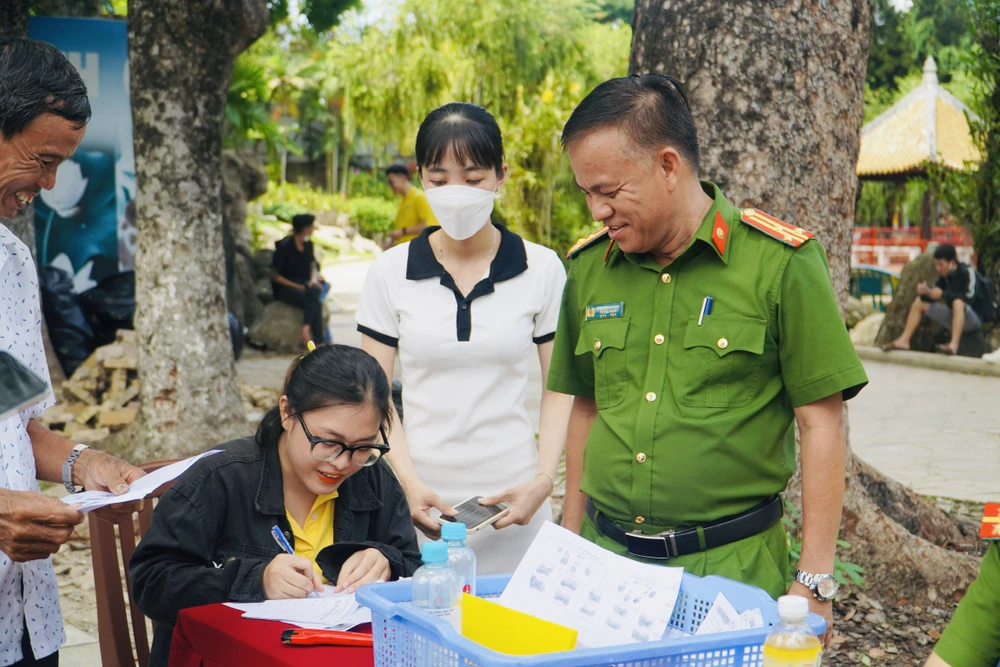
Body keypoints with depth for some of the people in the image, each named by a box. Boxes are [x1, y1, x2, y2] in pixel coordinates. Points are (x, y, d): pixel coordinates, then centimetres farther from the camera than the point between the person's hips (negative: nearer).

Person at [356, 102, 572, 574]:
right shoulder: (390, 273, 2)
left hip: (512, 502, 0)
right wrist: (409, 482, -10)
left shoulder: (542, 269, 1)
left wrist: (544, 479, -7)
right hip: (421, 501, 1)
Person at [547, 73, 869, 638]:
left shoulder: (780, 262, -9)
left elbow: (821, 422, -7)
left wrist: (814, 580, -9)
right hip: (605, 555, 4)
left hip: (732, 565, -4)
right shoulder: (588, 267, 5)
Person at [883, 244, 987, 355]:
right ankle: (903, 341, -4)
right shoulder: (945, 275, 5)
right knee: (919, 301, 7)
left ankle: (954, 344, -51)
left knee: (958, 302, -38)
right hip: (952, 317, 8)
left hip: (973, 320, -8)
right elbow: (934, 296, 6)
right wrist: (926, 291, -17)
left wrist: (943, 294, -29)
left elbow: (970, 298, -26)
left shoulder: (966, 272, -15)